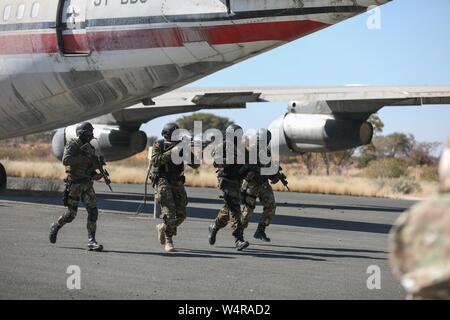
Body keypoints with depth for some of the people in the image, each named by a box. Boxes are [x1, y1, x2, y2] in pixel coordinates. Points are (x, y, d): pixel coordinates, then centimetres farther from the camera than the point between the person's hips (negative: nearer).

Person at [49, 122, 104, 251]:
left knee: (93, 211, -8)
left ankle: (91, 241, -6)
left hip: (87, 184, 6)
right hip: (74, 183, -5)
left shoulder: (90, 148, 13)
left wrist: (96, 175, 3)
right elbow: (66, 160, -23)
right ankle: (55, 227, 30)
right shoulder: (72, 145, -7)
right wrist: (85, 159, -25)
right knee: (71, 214, 1)